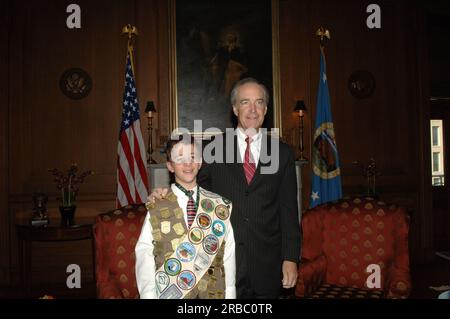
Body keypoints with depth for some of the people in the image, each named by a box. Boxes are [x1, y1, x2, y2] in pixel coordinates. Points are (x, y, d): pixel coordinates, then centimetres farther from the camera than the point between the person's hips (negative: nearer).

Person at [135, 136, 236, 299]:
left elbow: (229, 256, -1)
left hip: (213, 292, 1)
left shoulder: (221, 207, -1)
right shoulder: (156, 209, -5)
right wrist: (149, 295, -13)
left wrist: (230, 294, -3)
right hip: (170, 293, -1)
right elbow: (144, 255, -7)